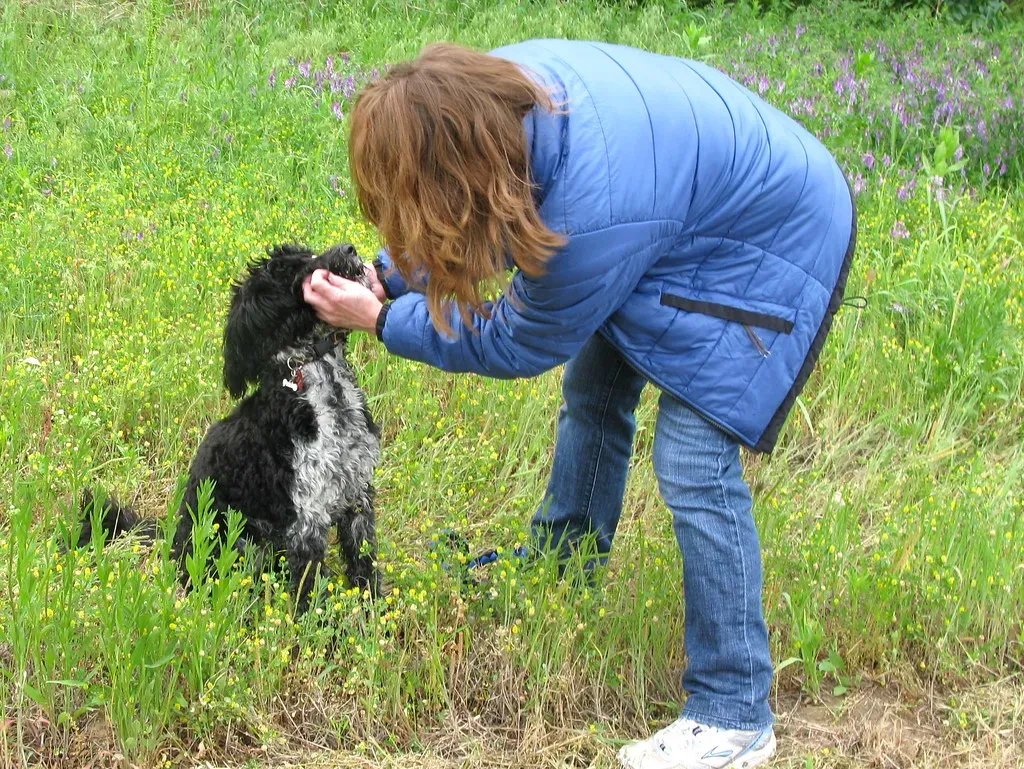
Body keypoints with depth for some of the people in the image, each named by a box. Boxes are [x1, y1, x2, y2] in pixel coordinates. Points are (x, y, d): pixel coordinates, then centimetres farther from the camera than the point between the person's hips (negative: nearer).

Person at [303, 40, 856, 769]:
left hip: (770, 243, -9)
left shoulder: (594, 213, -40)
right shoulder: (501, 85, -20)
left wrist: (379, 320, -12)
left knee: (693, 463, -14)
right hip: (699, 184, 9)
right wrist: (386, 277, -7)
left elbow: (516, 344, -20)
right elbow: (466, 216, 4)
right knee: (592, 392, 19)